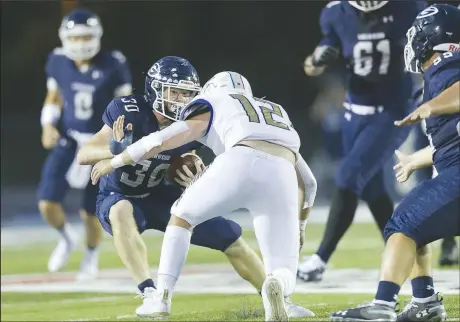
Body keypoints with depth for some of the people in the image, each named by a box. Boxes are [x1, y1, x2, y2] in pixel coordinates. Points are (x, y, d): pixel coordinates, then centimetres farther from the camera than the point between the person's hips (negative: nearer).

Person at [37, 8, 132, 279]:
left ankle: (92, 256, 35)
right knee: (47, 203, -11)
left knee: (91, 212, 4)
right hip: (68, 141, 2)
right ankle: (67, 237, 22)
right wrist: (48, 126, -4)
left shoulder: (113, 66, -14)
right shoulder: (58, 63, -5)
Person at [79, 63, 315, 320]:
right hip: (119, 197, -4)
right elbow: (84, 155, -24)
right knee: (123, 212, -42)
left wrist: (194, 180, -22)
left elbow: (183, 171, 3)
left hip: (162, 198, 4)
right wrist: (116, 150, -45)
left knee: (230, 238, 0)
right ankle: (150, 294, -42)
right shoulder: (129, 113, -24)